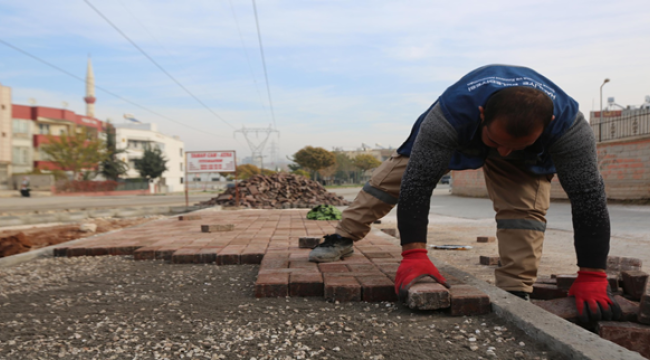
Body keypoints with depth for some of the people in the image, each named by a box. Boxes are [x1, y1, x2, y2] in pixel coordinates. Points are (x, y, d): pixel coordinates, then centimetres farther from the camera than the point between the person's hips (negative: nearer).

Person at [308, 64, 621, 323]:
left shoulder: (568, 124, -41)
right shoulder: (451, 113, -46)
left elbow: (589, 197, -36)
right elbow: (418, 183, -44)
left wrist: (592, 278, -37)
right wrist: (413, 255, -47)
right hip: (458, 134, 0)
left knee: (525, 206, -23)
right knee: (395, 175, -2)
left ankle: (515, 292, -11)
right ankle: (343, 238, 13)